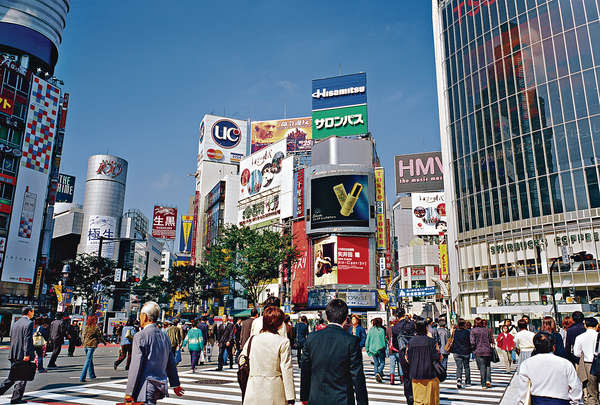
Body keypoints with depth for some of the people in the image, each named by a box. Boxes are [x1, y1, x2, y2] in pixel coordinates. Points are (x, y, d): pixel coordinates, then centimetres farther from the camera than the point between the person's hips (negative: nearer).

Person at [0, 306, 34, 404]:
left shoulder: (15, 324, 14)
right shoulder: (29, 323, -12)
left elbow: (12, 338, 17)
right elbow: (27, 340, -18)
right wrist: (27, 354, -17)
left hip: (13, 354, 8)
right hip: (23, 355, -8)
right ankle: (16, 398, 5)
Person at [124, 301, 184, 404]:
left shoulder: (140, 336, -12)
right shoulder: (165, 337, 10)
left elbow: (136, 366, -15)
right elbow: (171, 364, 16)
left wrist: (129, 392, -10)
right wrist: (175, 384, 26)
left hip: (145, 389, -7)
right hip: (160, 387, 7)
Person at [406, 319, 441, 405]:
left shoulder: (411, 342, -1)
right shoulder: (431, 341, -11)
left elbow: (408, 359, 1)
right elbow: (436, 358, -13)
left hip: (415, 376, 3)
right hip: (429, 375, -3)